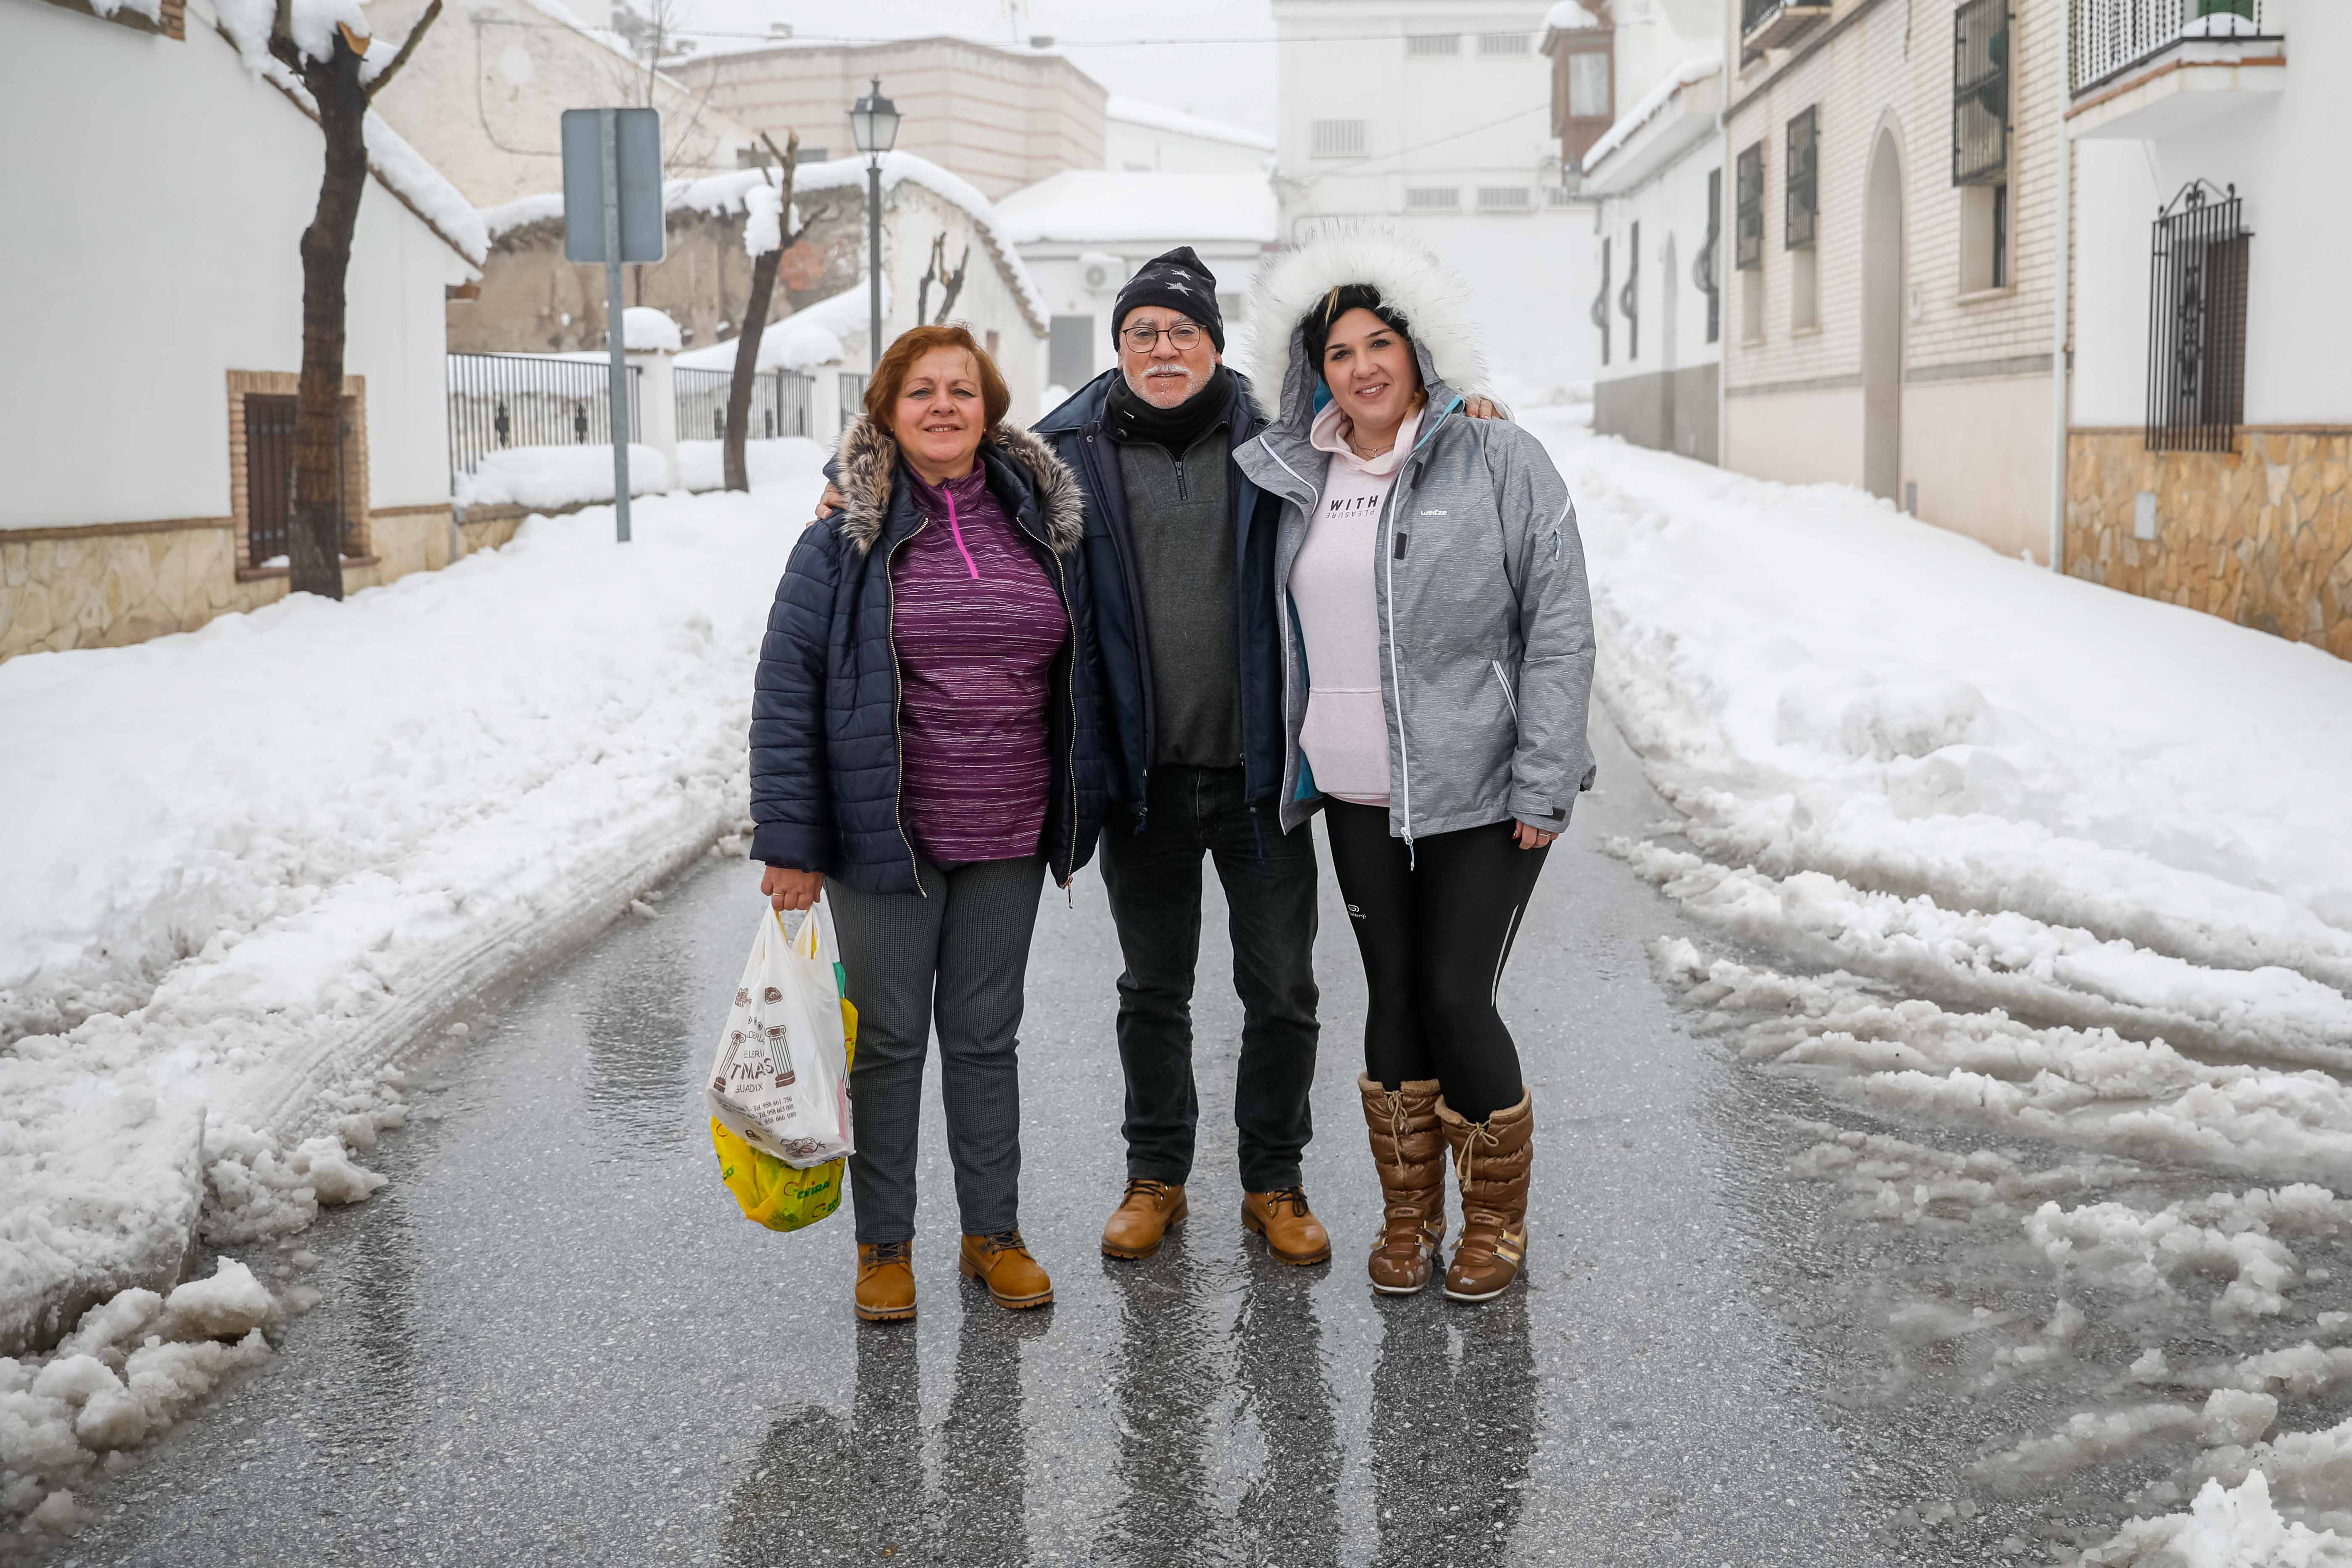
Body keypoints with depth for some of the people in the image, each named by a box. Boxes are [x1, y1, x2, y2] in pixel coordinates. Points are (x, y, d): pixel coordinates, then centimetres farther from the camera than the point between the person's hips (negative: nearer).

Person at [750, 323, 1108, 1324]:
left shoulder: (1041, 521, 5)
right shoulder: (849, 533, -6)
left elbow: (1075, 678, 11)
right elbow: (786, 688, -7)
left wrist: (1078, 815, 9)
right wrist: (788, 840, -11)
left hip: (1008, 838, 3)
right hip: (884, 834, -3)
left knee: (986, 1035, 13)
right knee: (889, 1038, 7)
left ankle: (993, 1233, 26)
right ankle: (884, 1246, 21)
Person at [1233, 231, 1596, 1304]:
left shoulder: (1499, 461, -7)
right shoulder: (1300, 478, 7)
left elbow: (1560, 629, -8)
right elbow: (1295, 636, 18)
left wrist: (1543, 785, -12)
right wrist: (1298, 757, 11)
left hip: (1481, 792, -4)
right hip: (1358, 794, 5)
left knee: (1457, 998, -4)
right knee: (1393, 993, 10)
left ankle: (1497, 1221, 17)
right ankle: (1408, 1216, 25)